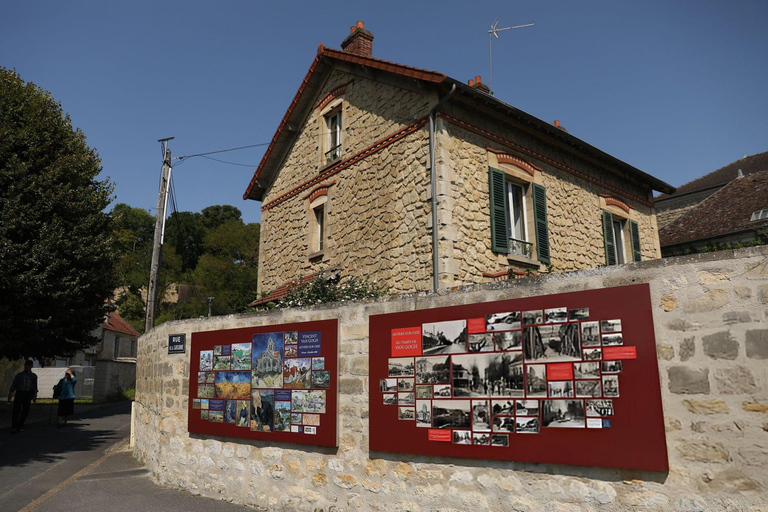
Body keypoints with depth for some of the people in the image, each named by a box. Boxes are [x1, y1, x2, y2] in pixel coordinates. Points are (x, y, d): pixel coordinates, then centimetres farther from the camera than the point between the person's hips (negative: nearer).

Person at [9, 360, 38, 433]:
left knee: (25, 411, 2)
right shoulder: (19, 375, 14)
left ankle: (20, 426, 14)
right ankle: (14, 427, -4)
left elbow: (35, 386, 12)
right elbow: (14, 385, 9)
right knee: (16, 410, -8)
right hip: (19, 393, -1)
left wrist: (35, 394, -1)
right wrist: (10, 393, -3)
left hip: (28, 394, 1)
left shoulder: (34, 376, 16)